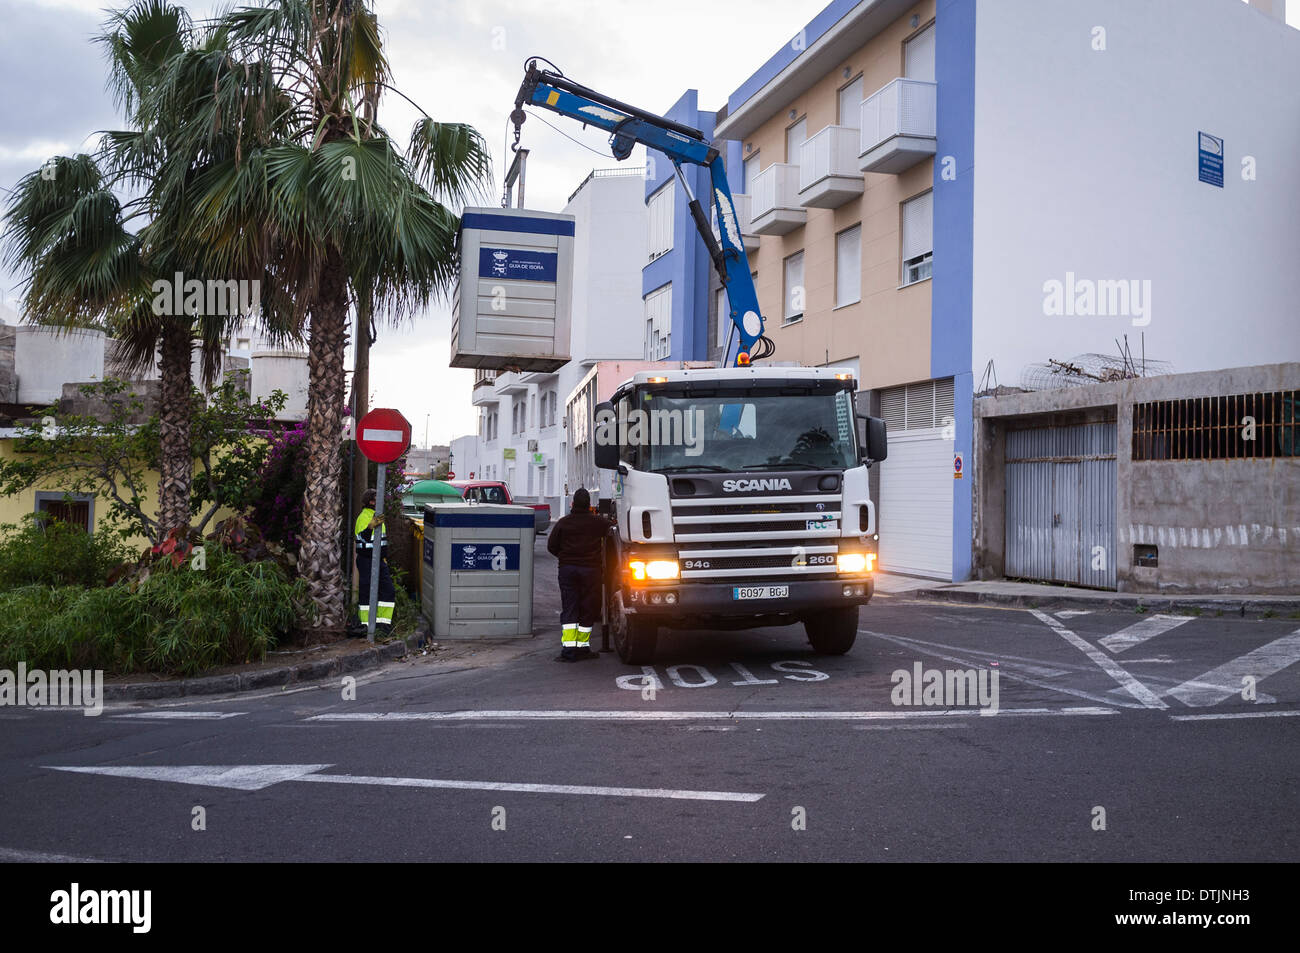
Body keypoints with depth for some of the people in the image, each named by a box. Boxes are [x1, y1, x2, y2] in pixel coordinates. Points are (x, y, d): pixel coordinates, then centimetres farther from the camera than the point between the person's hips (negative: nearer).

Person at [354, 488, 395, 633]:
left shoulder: (377, 516, 16)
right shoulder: (364, 517, -13)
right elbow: (364, 536, -30)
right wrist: (372, 525, -47)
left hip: (379, 560, 9)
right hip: (366, 560, -9)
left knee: (388, 590, 4)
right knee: (366, 592, -3)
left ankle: (382, 622, 10)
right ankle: (366, 624, 5)